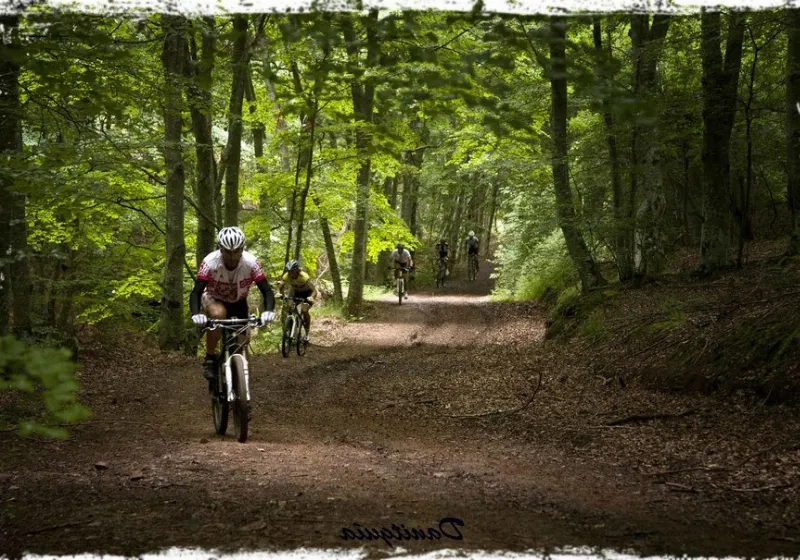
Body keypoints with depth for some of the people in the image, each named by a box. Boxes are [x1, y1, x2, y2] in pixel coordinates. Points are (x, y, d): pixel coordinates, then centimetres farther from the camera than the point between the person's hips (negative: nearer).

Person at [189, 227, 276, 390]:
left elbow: (267, 291, -26)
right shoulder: (210, 262, -32)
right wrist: (196, 314, -52)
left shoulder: (251, 263, -28)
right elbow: (196, 292, -32)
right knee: (218, 314, -37)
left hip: (238, 303, 3)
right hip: (213, 299, -3)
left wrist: (268, 311, -47)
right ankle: (210, 359, -20)